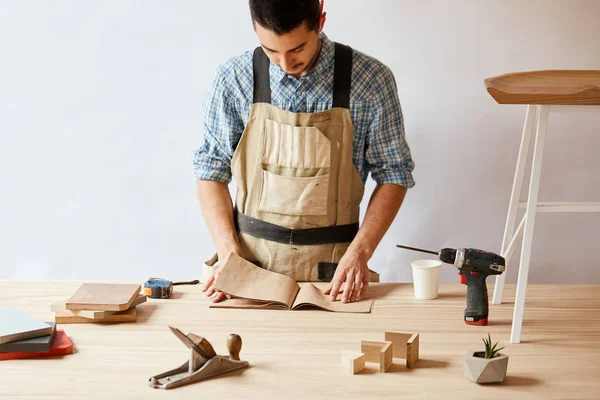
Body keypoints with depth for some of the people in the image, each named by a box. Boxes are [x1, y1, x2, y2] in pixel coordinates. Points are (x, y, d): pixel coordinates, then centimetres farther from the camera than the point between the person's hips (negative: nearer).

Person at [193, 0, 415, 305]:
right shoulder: (234, 80, -2)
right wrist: (229, 253, -6)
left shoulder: (371, 80, -5)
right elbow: (211, 169, 5)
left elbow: (393, 174, 1)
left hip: (331, 267, 0)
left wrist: (358, 253, -10)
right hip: (250, 257, 0)